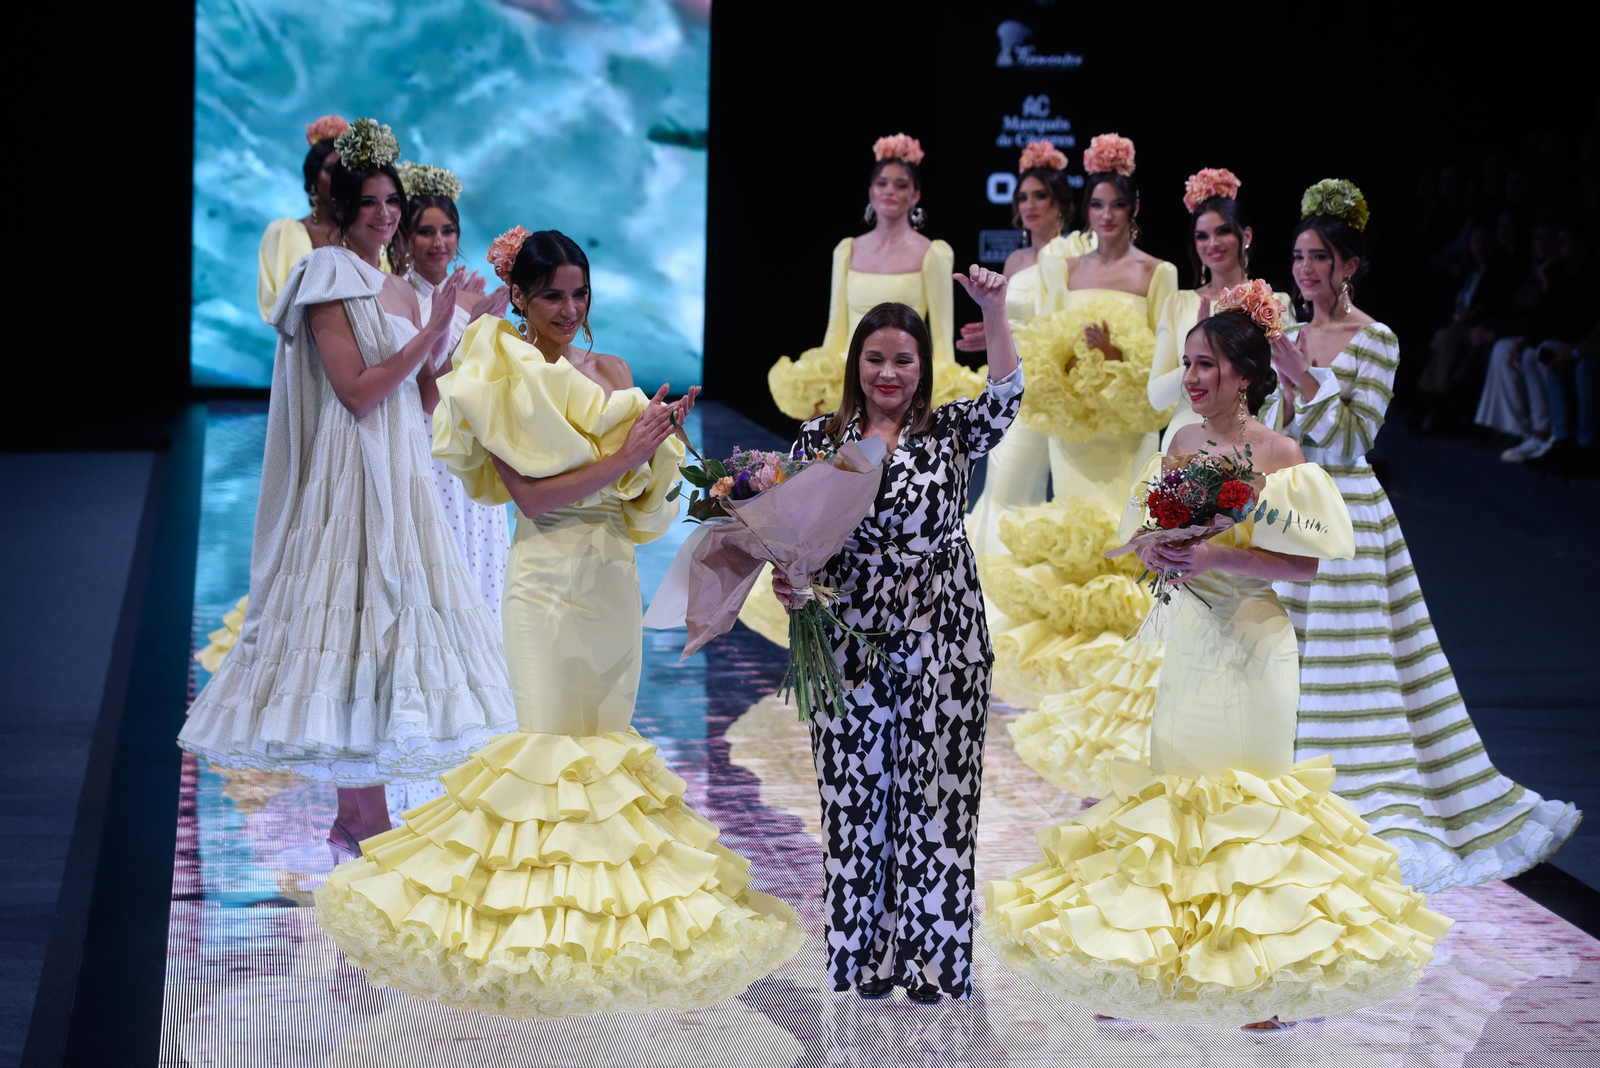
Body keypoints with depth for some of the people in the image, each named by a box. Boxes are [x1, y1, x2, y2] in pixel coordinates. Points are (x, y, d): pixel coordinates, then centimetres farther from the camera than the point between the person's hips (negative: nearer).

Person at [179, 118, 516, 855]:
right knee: (361, 609, -10)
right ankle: (369, 821, -8)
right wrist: (430, 331, -16)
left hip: (399, 475, 8)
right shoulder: (330, 280, -8)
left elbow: (425, 394, 14)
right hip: (351, 473, -8)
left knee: (385, 614, 7)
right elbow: (357, 391, -16)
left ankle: (352, 817, 11)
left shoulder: (398, 291, 16)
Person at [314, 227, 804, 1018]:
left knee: (612, 737, 9)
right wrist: (622, 456, -19)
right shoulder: (500, 381, -7)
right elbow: (532, 494, -15)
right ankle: (544, 913, 6)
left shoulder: (609, 372, 10)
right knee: (556, 739, -3)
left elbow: (641, 488, 6)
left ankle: (607, 902, 18)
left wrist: (657, 437, -13)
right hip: (548, 578, -6)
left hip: (614, 575, 6)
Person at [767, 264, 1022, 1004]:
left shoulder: (948, 433, 4)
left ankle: (930, 961, 9)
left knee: (934, 796, 0)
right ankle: (862, 963, 13)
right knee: (855, 796, 3)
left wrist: (994, 311, -24)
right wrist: (785, 580, -9)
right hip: (851, 644, 1)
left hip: (941, 645, -1)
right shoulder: (820, 437, 8)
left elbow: (1005, 400, -14)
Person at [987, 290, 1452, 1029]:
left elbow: (1308, 561, -14)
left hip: (1250, 645, -6)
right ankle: (1165, 963, 16)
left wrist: (1218, 557, -22)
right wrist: (1154, 554, -7)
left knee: (1246, 796, -1)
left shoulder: (1278, 456, -11)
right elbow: (1149, 532, 15)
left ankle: (1278, 978, 9)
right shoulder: (1183, 444, 8)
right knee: (1178, 789, 8)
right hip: (1188, 638, 6)